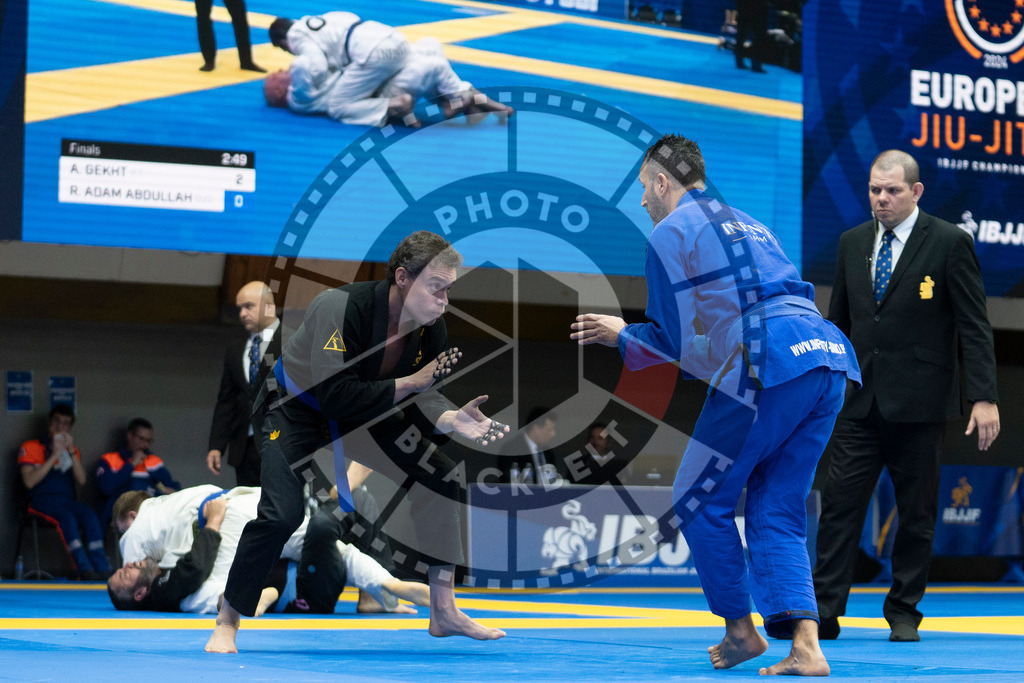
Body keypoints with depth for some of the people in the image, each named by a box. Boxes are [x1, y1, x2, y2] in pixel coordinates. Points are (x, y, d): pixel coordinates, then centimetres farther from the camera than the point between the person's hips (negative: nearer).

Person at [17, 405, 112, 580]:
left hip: (67, 501, 4)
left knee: (89, 514, -29)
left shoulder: (72, 450, 22)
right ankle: (84, 569, -47)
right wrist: (54, 456, -10)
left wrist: (71, 452, -5)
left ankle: (101, 569, -39)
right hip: (41, 501, -4)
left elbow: (81, 480, 6)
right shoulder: (31, 447, 9)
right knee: (67, 516, -36)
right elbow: (29, 482, -7)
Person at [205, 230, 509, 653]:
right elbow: (335, 396, -39)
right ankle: (227, 622, -4)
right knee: (281, 515, -24)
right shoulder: (343, 308, -36)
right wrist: (408, 384, -35)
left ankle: (444, 611, 8)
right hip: (297, 409, -7)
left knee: (439, 482, -3)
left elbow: (419, 400, -10)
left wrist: (453, 420, -32)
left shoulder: (431, 327, -16)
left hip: (366, 411, 7)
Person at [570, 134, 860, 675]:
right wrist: (629, 337, 38)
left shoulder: (670, 233, 6)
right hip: (827, 359, 8)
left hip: (769, 368, -8)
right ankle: (805, 646, -5)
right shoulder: (748, 226, 32)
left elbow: (670, 339, 7)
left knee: (700, 502, 10)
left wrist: (621, 336, 27)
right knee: (775, 513, 11)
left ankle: (741, 630, 16)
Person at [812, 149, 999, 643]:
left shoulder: (950, 243, -4)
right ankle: (823, 611, -3)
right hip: (860, 400, 4)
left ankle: (904, 613, 15)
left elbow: (974, 326, -6)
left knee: (916, 514, 5)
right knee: (839, 504, -4)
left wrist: (983, 398, -13)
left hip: (918, 403, -4)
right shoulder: (853, 242, 10)